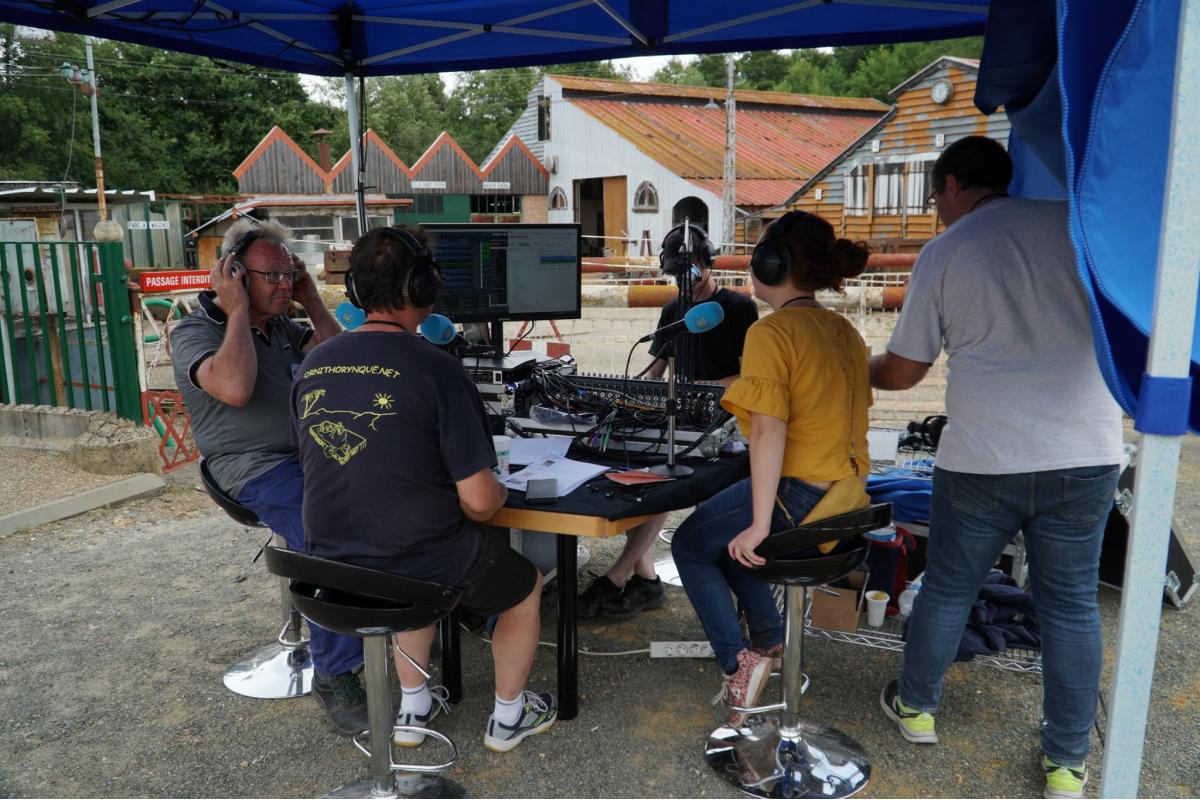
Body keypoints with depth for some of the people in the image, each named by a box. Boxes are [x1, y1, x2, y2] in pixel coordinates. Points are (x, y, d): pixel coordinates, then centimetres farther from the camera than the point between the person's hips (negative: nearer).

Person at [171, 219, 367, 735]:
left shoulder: (281, 327, 20)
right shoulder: (194, 333, -2)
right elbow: (235, 388, -23)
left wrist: (311, 301, 12)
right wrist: (238, 311, -13)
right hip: (259, 470, -7)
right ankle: (333, 676, -16)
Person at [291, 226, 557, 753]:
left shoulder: (312, 365, -1)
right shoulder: (435, 368, -20)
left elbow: (327, 471, 12)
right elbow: (479, 501, -20)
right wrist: (498, 494, 4)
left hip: (333, 571, 6)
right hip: (418, 567, -6)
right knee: (526, 585, 24)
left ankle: (413, 707, 42)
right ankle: (509, 717, 38)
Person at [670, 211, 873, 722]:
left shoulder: (770, 333, -16)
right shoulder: (844, 331, 9)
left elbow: (770, 432, -22)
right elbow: (848, 416, 14)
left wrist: (760, 525, -22)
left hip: (797, 497, -8)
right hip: (845, 495, 9)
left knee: (690, 545, 14)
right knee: (722, 534, 27)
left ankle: (737, 660, 8)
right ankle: (768, 639, 27)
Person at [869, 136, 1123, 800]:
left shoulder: (944, 253, -2)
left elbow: (901, 371, 4)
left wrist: (858, 370, 24)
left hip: (982, 460, -2)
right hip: (1087, 454, 2)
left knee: (947, 587, 16)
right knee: (1071, 605, 13)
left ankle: (916, 706, 36)